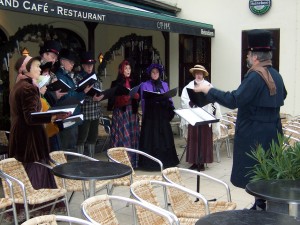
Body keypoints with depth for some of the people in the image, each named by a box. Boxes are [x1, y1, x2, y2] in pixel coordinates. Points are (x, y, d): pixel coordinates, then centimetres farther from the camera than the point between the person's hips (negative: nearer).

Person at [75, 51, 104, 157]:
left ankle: (92, 158, 22)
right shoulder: (78, 78, -7)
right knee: (82, 138, 0)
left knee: (93, 137, 12)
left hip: (95, 112, 6)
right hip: (84, 113, -6)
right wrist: (91, 98, -23)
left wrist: (100, 96, -1)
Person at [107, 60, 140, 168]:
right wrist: (125, 96, -17)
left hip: (132, 112, 4)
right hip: (120, 112, -4)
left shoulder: (133, 83, 14)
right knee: (122, 136, -8)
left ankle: (132, 160, 9)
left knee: (133, 136, 2)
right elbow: (113, 99, -6)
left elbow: (138, 97, 16)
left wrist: (136, 95, -5)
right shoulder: (116, 83, 0)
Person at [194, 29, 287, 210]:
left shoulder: (255, 76, -20)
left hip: (255, 134, -9)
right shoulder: (276, 75, 7)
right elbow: (282, 95, 27)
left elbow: (233, 100, -26)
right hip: (272, 131, 9)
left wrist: (208, 90, -19)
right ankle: (264, 205, 24)